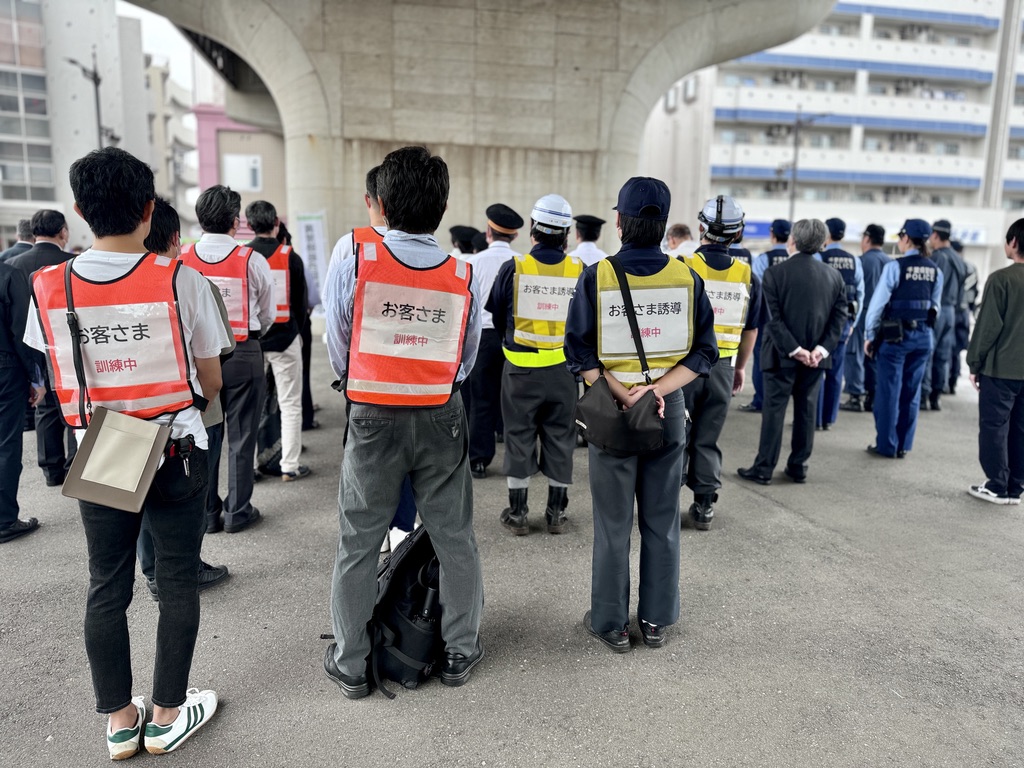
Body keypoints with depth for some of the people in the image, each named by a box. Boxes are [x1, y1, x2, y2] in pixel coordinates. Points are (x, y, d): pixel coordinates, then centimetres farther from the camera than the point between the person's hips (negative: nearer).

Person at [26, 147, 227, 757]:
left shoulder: (50, 287, -3)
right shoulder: (180, 279, -12)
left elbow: (62, 385, 7)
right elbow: (211, 381, -4)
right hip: (176, 454, -3)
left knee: (107, 588, 15)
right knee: (178, 583, 11)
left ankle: (120, 722, 28)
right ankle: (167, 716, 24)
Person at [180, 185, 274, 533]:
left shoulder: (182, 260, -4)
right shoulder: (252, 261, -9)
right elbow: (267, 315, 2)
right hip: (243, 354, -2)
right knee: (241, 435, 8)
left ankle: (207, 513, 21)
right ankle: (238, 511, 16)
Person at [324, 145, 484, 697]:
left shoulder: (355, 263, -10)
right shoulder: (464, 276, -4)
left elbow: (338, 353, 0)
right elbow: (466, 361, 5)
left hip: (373, 421, -1)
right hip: (441, 421, 2)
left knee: (358, 545, 13)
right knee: (455, 540, 15)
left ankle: (351, 664, 26)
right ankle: (460, 651, 29)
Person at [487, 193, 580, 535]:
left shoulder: (513, 268, -9)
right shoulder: (580, 271, -6)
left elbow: (496, 317, 4)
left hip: (521, 368, -1)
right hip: (564, 369, 2)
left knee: (519, 437, 10)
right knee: (559, 438, 12)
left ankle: (518, 513, 18)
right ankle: (556, 512, 22)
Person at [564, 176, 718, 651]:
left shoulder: (596, 277, -9)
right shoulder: (687, 278, -2)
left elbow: (579, 353, -11)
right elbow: (704, 351, -4)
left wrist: (621, 394, -13)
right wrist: (657, 390, -11)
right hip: (669, 411, 2)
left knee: (613, 523, 10)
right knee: (661, 521, 14)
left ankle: (611, 623, 22)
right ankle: (657, 621, 26)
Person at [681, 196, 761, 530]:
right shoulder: (747, 276, 1)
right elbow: (750, 330, 8)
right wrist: (741, 367, 21)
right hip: (722, 367, 3)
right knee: (708, 439, 12)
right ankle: (704, 505, 19)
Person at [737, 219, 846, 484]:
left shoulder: (774, 273, -9)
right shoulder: (834, 275, 4)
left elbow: (773, 317, -15)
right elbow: (840, 315, -2)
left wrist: (794, 349, -14)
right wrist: (822, 348, -8)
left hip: (782, 353, -4)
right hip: (816, 355, 4)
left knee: (774, 410, 3)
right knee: (806, 410, 12)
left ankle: (764, 469, 8)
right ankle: (799, 467, 20)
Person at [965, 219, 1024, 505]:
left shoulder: (1001, 278, -11)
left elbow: (988, 325, -12)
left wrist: (975, 363, -3)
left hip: (1000, 367, -5)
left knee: (994, 427, 3)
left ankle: (997, 487, 7)